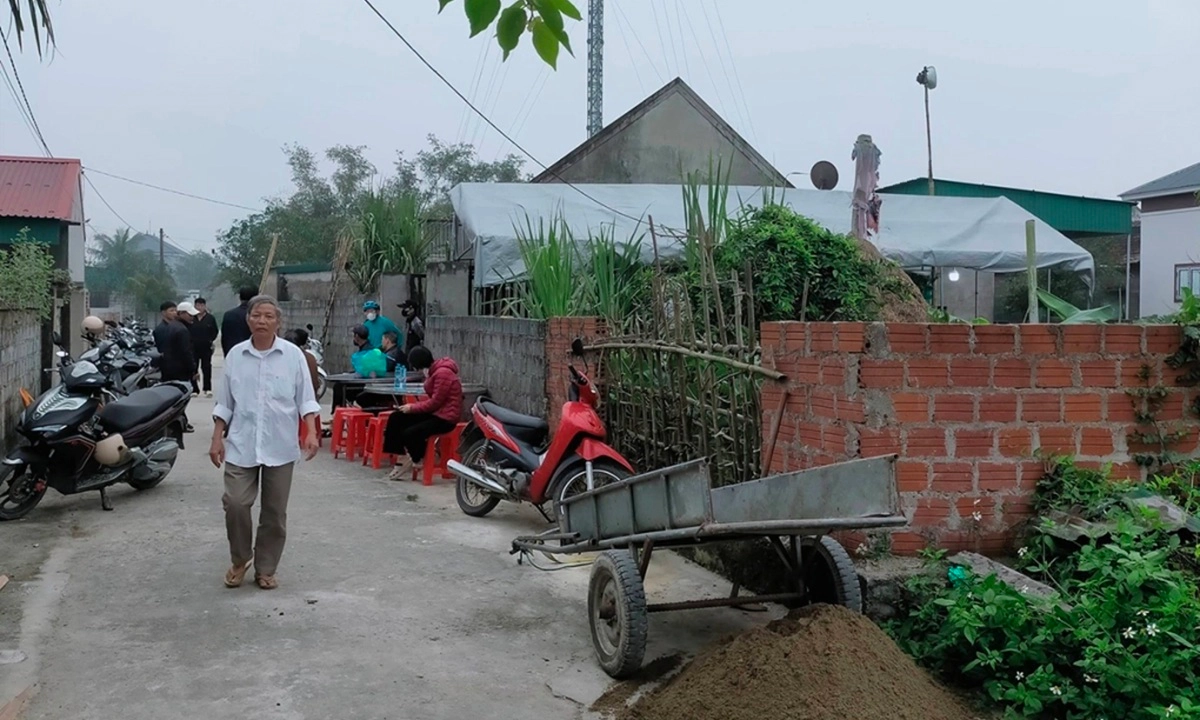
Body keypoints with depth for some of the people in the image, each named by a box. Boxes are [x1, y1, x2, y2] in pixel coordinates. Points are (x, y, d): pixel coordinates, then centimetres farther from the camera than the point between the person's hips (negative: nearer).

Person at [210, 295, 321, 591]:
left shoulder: (293, 355, -2)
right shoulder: (235, 355, 4)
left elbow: (305, 399, 0)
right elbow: (224, 403, 9)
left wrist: (311, 432, -12)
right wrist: (217, 438, 4)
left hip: (280, 446, -1)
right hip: (241, 444, 1)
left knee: (274, 512, 6)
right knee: (235, 503, -7)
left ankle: (266, 569, 20)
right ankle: (240, 559, 17)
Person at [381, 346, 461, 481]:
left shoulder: (442, 373, -21)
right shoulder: (433, 370, 10)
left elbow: (435, 402, -21)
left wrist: (412, 407, -11)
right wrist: (413, 406, 1)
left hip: (444, 417, -10)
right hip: (433, 412, 10)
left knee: (410, 433, -25)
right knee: (396, 418, 1)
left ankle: (417, 462, 6)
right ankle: (400, 459, 0)